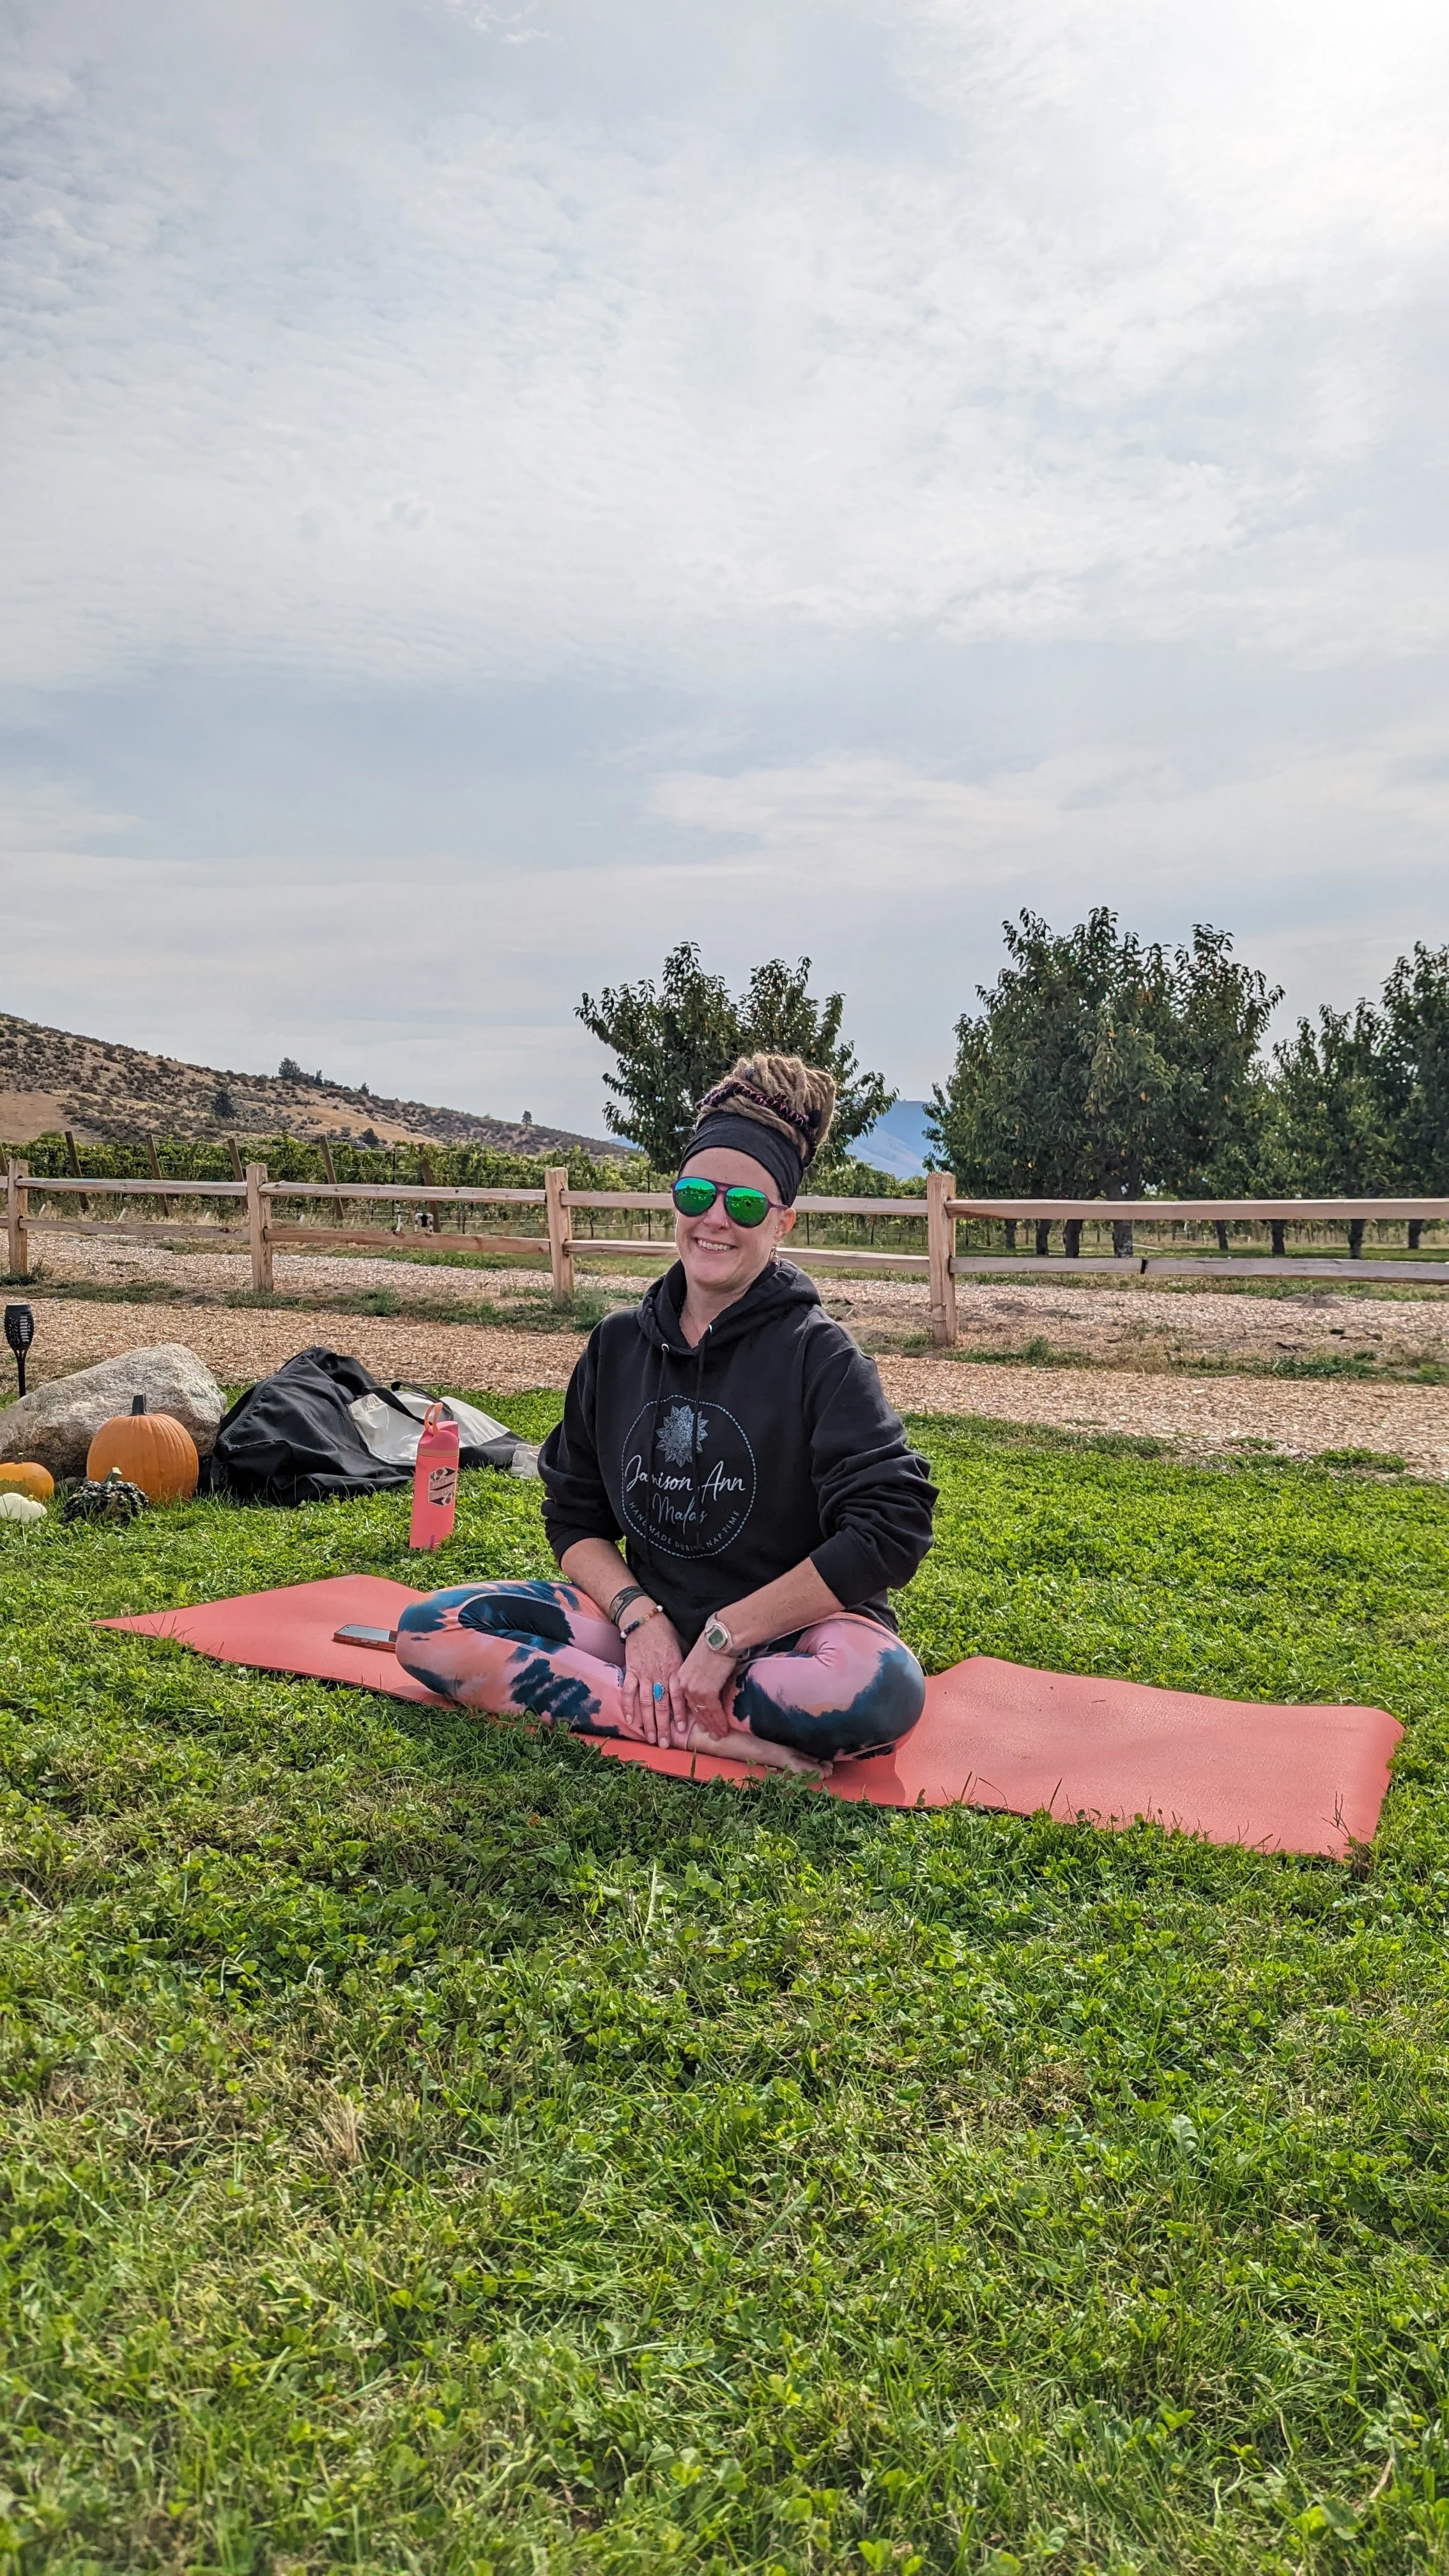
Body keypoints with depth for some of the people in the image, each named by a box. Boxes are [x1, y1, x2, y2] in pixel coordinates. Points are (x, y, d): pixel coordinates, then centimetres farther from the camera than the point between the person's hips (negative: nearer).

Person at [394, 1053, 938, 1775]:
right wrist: (639, 1616, -11)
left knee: (881, 1687, -39)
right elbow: (575, 1519, 9)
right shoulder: (619, 1344, 6)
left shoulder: (818, 1352, -9)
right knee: (428, 1629, -12)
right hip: (650, 1616, 5)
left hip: (788, 1630, -5)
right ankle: (710, 1733, -20)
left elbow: (889, 1530, -17)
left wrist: (727, 1634, -18)